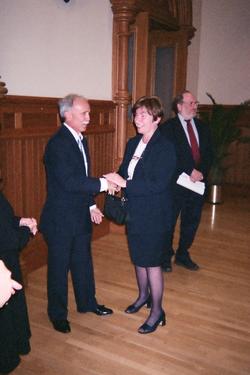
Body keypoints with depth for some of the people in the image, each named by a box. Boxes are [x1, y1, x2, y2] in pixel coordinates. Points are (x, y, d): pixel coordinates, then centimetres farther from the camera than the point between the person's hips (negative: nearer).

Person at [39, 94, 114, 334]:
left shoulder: (80, 140, 9)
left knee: (83, 262, 21)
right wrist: (103, 184, -23)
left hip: (80, 216, 8)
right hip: (60, 219, -8)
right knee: (59, 266, 9)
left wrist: (91, 206, 10)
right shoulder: (57, 143, -20)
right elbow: (69, 181, -28)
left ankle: (87, 302, 40)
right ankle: (58, 314, 27)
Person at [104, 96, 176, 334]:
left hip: (154, 216, -7)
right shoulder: (132, 144, 7)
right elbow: (124, 172, 13)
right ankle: (143, 296, 43)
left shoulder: (165, 148, -16)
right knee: (138, 259, 21)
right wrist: (115, 179, -10)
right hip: (134, 213, 7)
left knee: (152, 263, 4)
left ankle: (157, 311, 22)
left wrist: (125, 183, -25)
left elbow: (158, 184, -24)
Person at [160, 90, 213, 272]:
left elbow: (209, 154, 7)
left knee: (192, 221, 15)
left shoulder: (202, 127, 12)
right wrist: (190, 171, -18)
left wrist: (201, 172, -10)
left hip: (197, 182, 6)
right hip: (175, 184, -6)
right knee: (169, 222, 6)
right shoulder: (168, 128, -7)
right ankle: (166, 257, 24)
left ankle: (183, 255, 33)